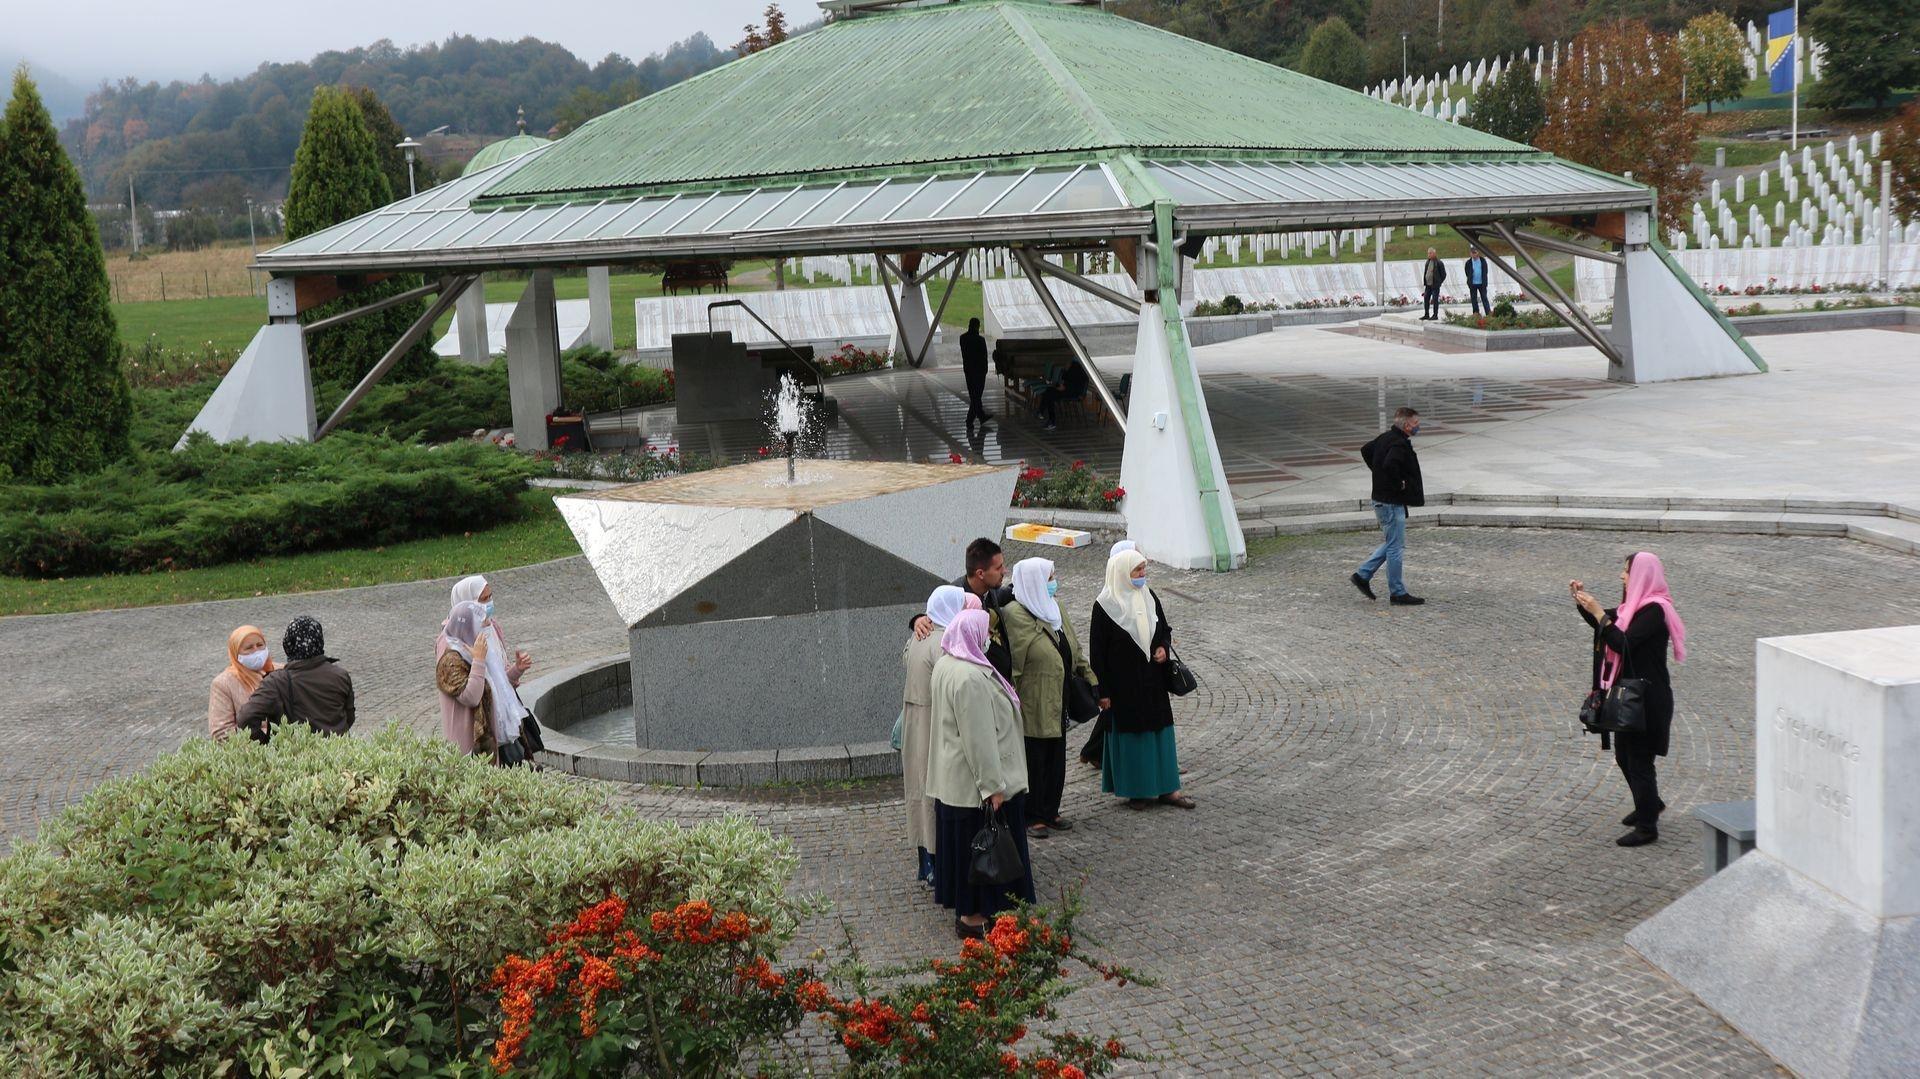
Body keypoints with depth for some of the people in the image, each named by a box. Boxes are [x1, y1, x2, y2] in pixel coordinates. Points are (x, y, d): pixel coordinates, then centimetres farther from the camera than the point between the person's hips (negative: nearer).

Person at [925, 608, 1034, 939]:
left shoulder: (945, 665, 5)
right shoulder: (970, 678, -27)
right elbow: (979, 738, -26)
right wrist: (993, 785, -22)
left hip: (953, 779, 10)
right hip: (975, 781, -10)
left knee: (963, 843, 18)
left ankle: (966, 908, 29)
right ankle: (973, 916, 10)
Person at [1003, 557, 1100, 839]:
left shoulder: (1053, 607, 7)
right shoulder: (1014, 615, -19)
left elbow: (1073, 647, 17)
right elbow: (1011, 663, -20)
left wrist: (1090, 678, 13)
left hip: (1057, 702, 8)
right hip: (1032, 704, -8)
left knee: (1056, 759, 15)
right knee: (1034, 760, 3)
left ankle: (1050, 812, 27)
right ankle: (1032, 817, 16)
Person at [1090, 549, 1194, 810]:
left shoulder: (1149, 597, 4)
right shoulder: (1105, 606, -12)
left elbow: (1165, 630, 17)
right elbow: (1097, 651, -10)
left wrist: (1163, 647, -6)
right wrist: (1104, 691, -11)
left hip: (1153, 680, 5)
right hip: (1124, 684, -5)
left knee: (1160, 730, 8)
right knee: (1131, 736, 4)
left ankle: (1166, 788, 17)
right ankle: (1136, 791, 16)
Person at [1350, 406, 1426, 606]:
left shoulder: (1385, 437, 8)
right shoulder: (1400, 444, -22)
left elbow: (1366, 450, 22)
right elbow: (1390, 465, -39)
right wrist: (1399, 484, -22)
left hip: (1382, 499, 10)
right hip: (1392, 503, -10)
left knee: (1390, 544, 21)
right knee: (1395, 547, -1)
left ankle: (1363, 575, 22)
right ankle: (1398, 593, 7)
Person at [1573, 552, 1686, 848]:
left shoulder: (1654, 610, -20)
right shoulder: (1634, 606, 10)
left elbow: (1624, 643, -28)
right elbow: (1604, 623, 22)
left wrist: (1597, 612, -25)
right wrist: (1583, 601, 7)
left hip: (1647, 699, -10)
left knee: (1639, 759, -1)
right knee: (1624, 756, 21)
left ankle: (1647, 826, 9)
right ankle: (1650, 804, 42)